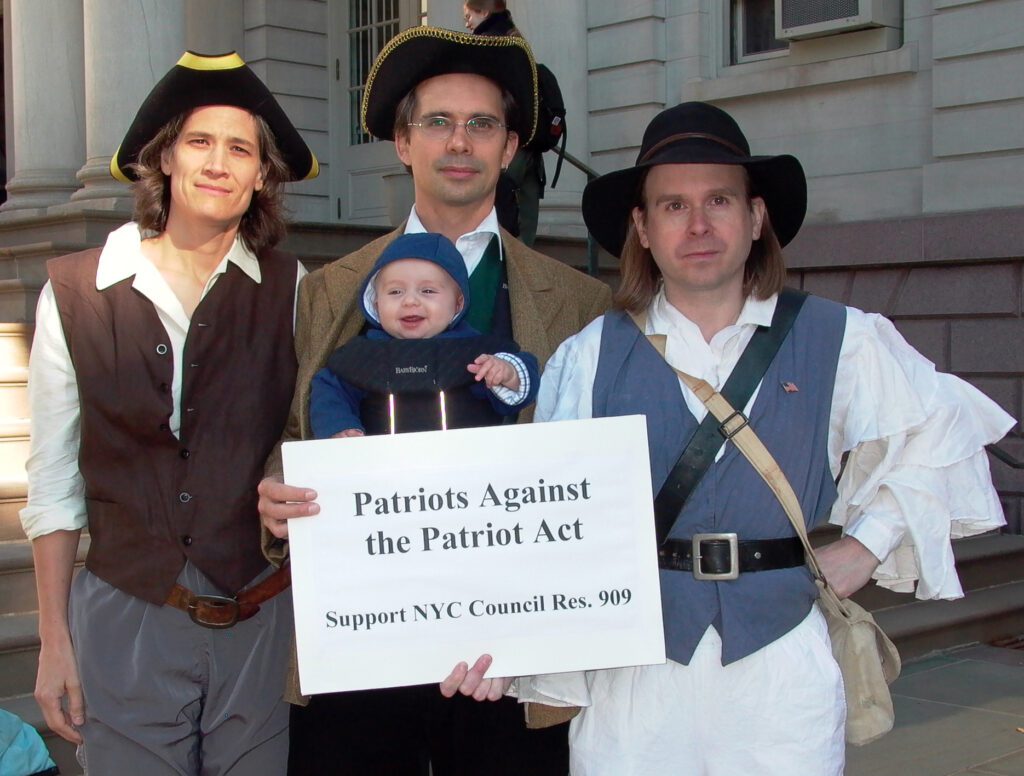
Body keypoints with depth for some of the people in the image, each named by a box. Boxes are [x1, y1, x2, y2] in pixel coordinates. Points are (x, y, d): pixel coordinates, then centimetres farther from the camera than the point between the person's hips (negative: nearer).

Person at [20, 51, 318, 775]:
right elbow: (53, 482, 3)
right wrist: (55, 640, 3)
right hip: (125, 625, 0)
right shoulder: (74, 293, -1)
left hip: (264, 621, 1)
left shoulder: (291, 290, 0)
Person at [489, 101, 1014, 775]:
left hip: (784, 662, 1)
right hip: (635, 668, 0)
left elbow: (942, 431, 15)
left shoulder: (843, 342, 3)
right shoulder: (591, 357, 2)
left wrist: (867, 545, 6)